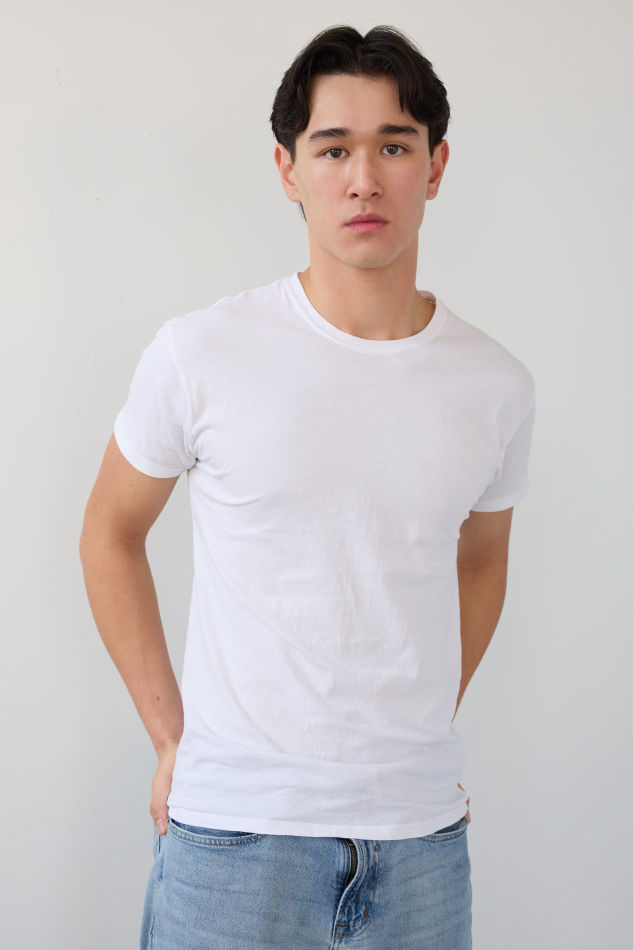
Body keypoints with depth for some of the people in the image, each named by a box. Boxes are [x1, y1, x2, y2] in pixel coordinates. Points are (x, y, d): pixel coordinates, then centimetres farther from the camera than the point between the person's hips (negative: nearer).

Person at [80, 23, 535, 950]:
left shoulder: (498, 385, 0)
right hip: (233, 829, -2)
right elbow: (111, 533, 3)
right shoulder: (200, 353, -8)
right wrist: (172, 738, 0)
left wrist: (427, 735, 9)